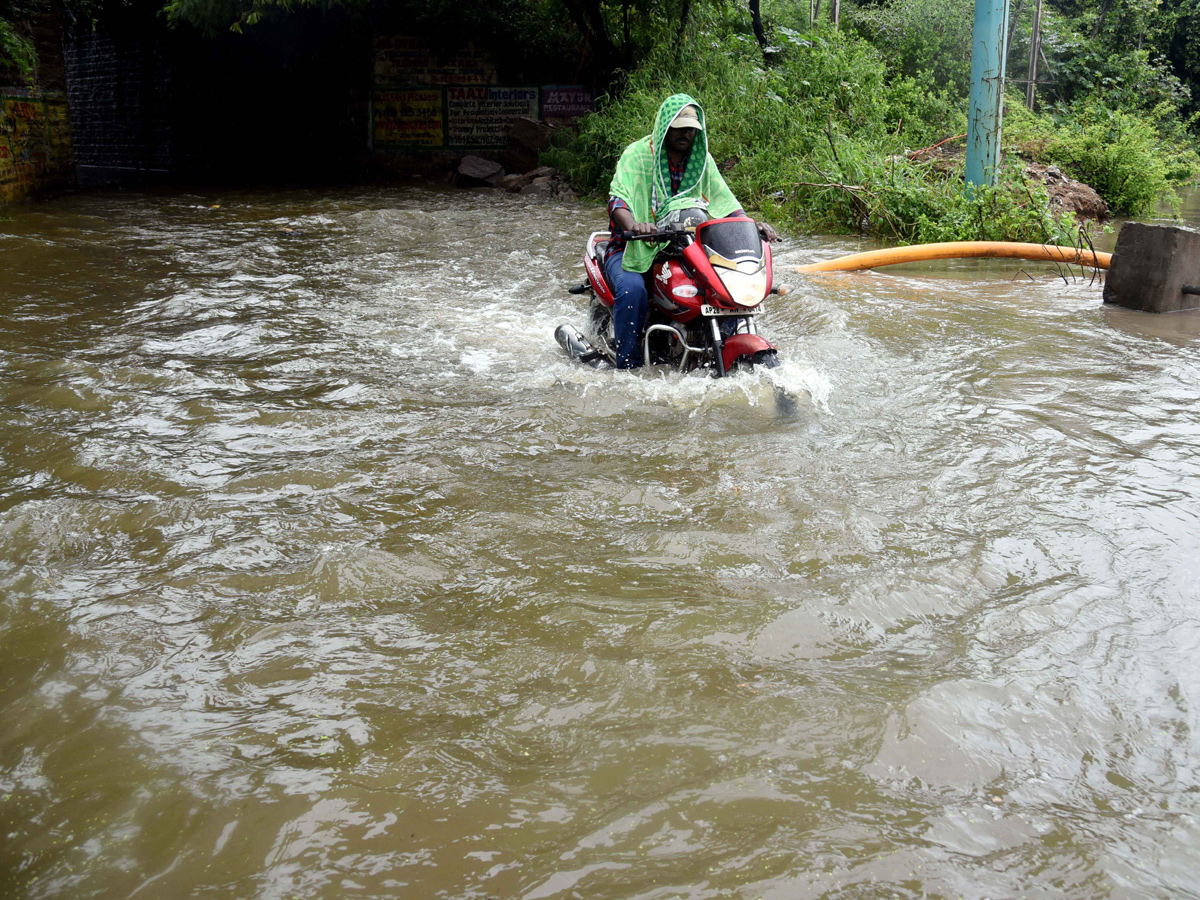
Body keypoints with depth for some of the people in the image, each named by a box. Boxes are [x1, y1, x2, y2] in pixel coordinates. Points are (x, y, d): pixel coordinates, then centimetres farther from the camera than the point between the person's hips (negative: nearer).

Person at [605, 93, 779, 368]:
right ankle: (627, 366, -24)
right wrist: (633, 225, -44)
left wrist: (752, 224, -9)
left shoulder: (702, 158, 9)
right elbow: (617, 198, -22)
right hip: (633, 248, -5)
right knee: (633, 289, -36)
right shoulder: (637, 153, -9)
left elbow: (723, 201, 10)